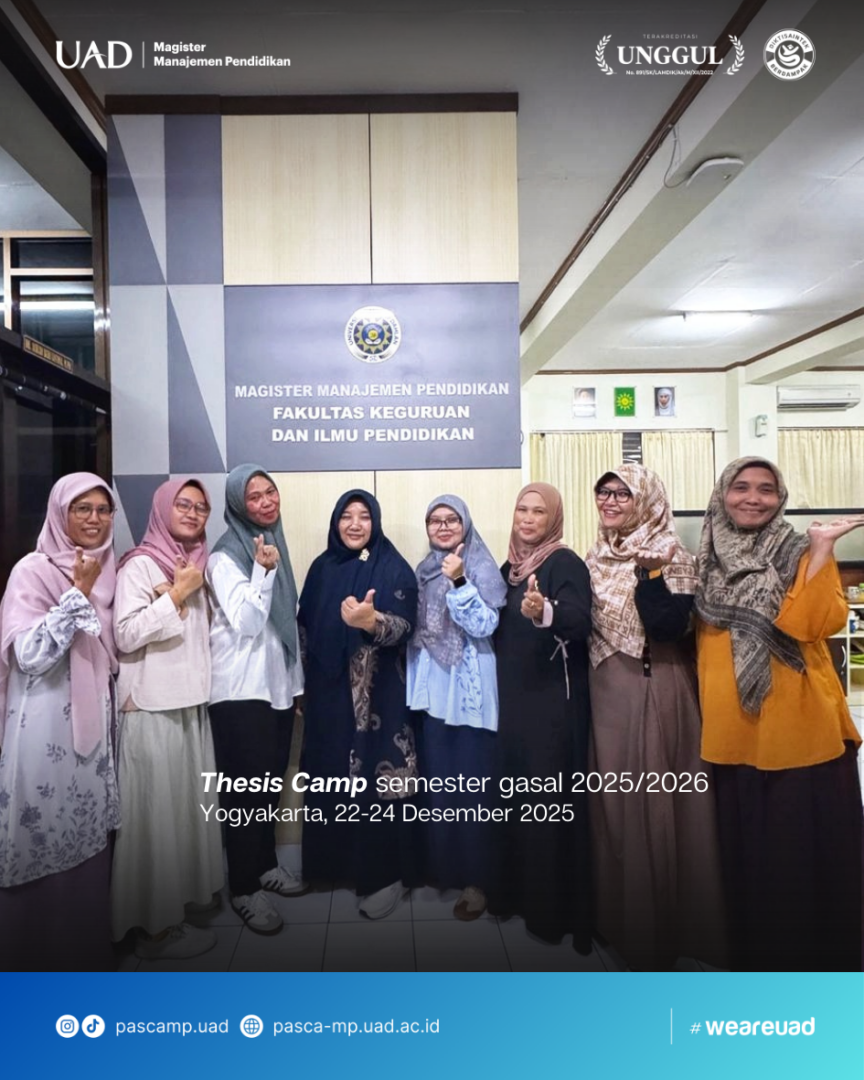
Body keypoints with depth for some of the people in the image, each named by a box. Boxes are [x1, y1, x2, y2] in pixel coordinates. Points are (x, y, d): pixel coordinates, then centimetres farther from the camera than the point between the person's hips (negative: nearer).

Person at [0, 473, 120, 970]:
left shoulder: (108, 570, 8)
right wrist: (78, 593, -21)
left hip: (95, 723, 6)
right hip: (46, 729, -6)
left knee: (90, 841, 15)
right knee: (44, 842, 4)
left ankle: (89, 949, 32)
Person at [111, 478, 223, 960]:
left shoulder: (196, 564, 13)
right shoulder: (139, 564, -9)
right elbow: (126, 635, -19)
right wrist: (177, 595, -15)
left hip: (191, 705, 7)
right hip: (152, 709, -7)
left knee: (186, 808, 12)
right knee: (156, 813, -1)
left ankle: (174, 908, 26)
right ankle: (156, 927, 12)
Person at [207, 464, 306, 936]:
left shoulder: (275, 543, 9)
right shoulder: (225, 556, -13)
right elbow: (246, 622, -21)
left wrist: (297, 679, 16)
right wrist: (263, 571, -31)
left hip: (277, 684, 7)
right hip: (241, 689, -7)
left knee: (270, 782, 15)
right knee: (245, 786, 0)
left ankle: (265, 863, 31)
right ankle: (244, 887, 13)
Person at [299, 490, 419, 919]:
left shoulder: (394, 568, -7)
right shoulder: (322, 567, 8)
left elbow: (404, 627, -17)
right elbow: (306, 627, 12)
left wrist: (372, 620, -38)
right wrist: (302, 685, 10)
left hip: (377, 695, -5)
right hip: (328, 693, 5)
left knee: (375, 779, -2)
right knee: (331, 777, 12)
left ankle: (385, 875, 11)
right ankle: (333, 861, 29)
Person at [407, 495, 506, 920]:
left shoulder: (481, 568, -5)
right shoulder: (423, 571, 12)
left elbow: (484, 626, -15)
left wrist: (458, 582, -22)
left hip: (469, 691, -5)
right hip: (432, 689, 6)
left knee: (470, 785, -2)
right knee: (436, 782, 12)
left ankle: (475, 879, 10)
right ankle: (441, 866, 28)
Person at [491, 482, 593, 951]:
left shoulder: (566, 563, -10)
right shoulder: (509, 567, 11)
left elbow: (580, 622, -28)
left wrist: (545, 612, -44)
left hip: (554, 698, -7)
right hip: (514, 695, 7)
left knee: (549, 799, -3)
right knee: (515, 794, 13)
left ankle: (555, 908, 10)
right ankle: (518, 891, 27)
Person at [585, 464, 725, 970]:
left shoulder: (671, 555, -11)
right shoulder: (597, 557, 9)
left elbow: (668, 628, -23)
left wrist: (648, 572, -27)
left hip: (654, 691, -7)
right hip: (606, 690, 7)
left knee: (652, 801, 2)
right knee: (612, 799, 15)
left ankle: (658, 926, 19)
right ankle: (618, 911, 33)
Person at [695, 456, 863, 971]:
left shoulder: (803, 554, -3)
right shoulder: (710, 563, 8)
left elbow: (818, 623, -21)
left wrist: (822, 549, -23)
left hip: (801, 728, -4)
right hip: (735, 732, 4)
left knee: (807, 847, 5)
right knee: (747, 849, 16)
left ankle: (818, 958, 26)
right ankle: (756, 954, 35)